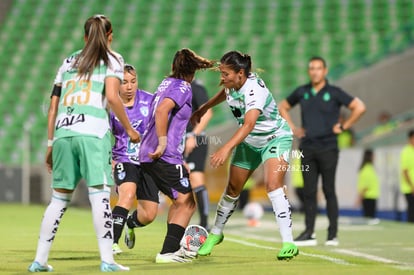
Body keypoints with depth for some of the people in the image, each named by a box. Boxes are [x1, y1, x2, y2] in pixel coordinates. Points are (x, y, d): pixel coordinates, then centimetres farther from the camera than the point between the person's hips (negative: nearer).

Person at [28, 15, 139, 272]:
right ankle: (107, 259, -13)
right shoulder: (112, 59, 11)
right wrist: (129, 128, 4)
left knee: (59, 197, 10)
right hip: (92, 131, -5)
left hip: (62, 132, 5)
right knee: (100, 193, -7)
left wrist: (51, 144, 24)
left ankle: (40, 260, 10)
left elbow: (53, 107, 20)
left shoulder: (69, 61, 24)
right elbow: (112, 96, -5)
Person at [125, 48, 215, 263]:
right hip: (165, 156, -9)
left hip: (147, 155, 9)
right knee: (187, 202, -6)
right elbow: (161, 111, -24)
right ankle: (167, 252, -11)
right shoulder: (182, 88, -8)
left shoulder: (166, 83, 17)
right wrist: (163, 143, -22)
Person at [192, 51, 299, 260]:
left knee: (272, 184, -28)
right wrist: (203, 109, 22)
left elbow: (248, 124, -48)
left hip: (276, 138, -7)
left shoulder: (254, 90, -34)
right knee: (233, 188, 9)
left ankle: (288, 243, -28)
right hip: (250, 142, 7)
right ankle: (215, 234, 31)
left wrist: (226, 149, -58)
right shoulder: (231, 84, -10)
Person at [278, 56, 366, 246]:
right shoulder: (302, 92, 9)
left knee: (329, 191, -2)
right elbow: (282, 107, 23)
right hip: (307, 148, 3)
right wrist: (292, 128, 11)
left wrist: (343, 127, -6)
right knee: (309, 191, 2)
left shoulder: (334, 93, -2)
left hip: (328, 148, -3)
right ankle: (309, 233, 4)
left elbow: (359, 107, -5)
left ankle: (333, 234, 2)